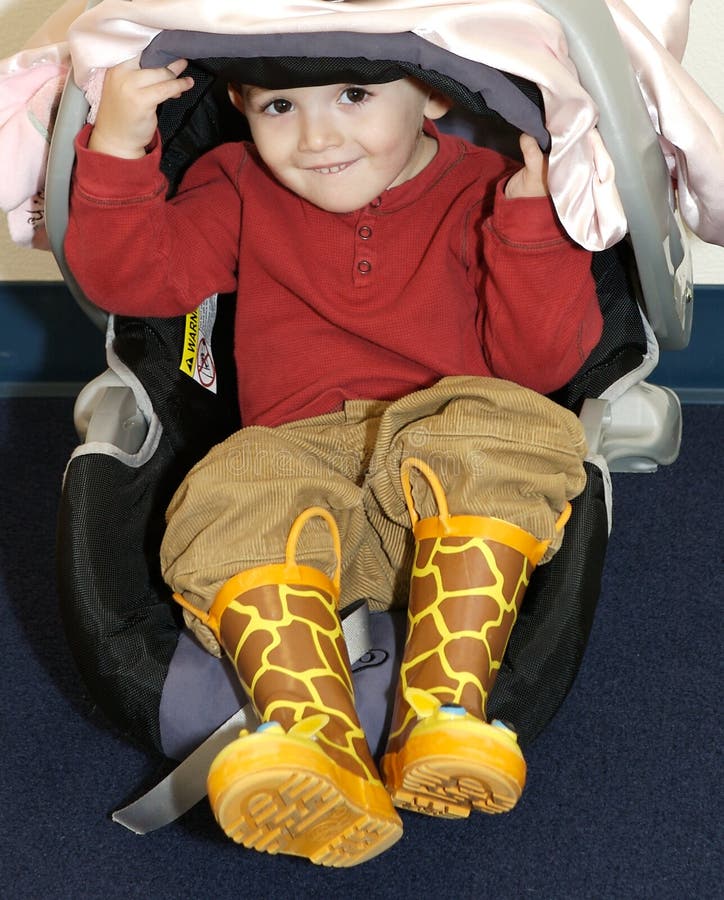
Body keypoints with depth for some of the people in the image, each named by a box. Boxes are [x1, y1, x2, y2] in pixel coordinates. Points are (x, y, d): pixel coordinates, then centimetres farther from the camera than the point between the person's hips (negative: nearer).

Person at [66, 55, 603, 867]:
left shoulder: (483, 192, 9)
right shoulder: (239, 188, 17)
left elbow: (541, 362, 1)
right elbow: (130, 277, 7)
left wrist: (532, 227, -12)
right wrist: (117, 149, -6)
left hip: (450, 490, -1)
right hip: (300, 456, 1)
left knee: (505, 434, -35)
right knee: (235, 504, -32)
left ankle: (445, 724, -43)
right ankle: (322, 753, -49)